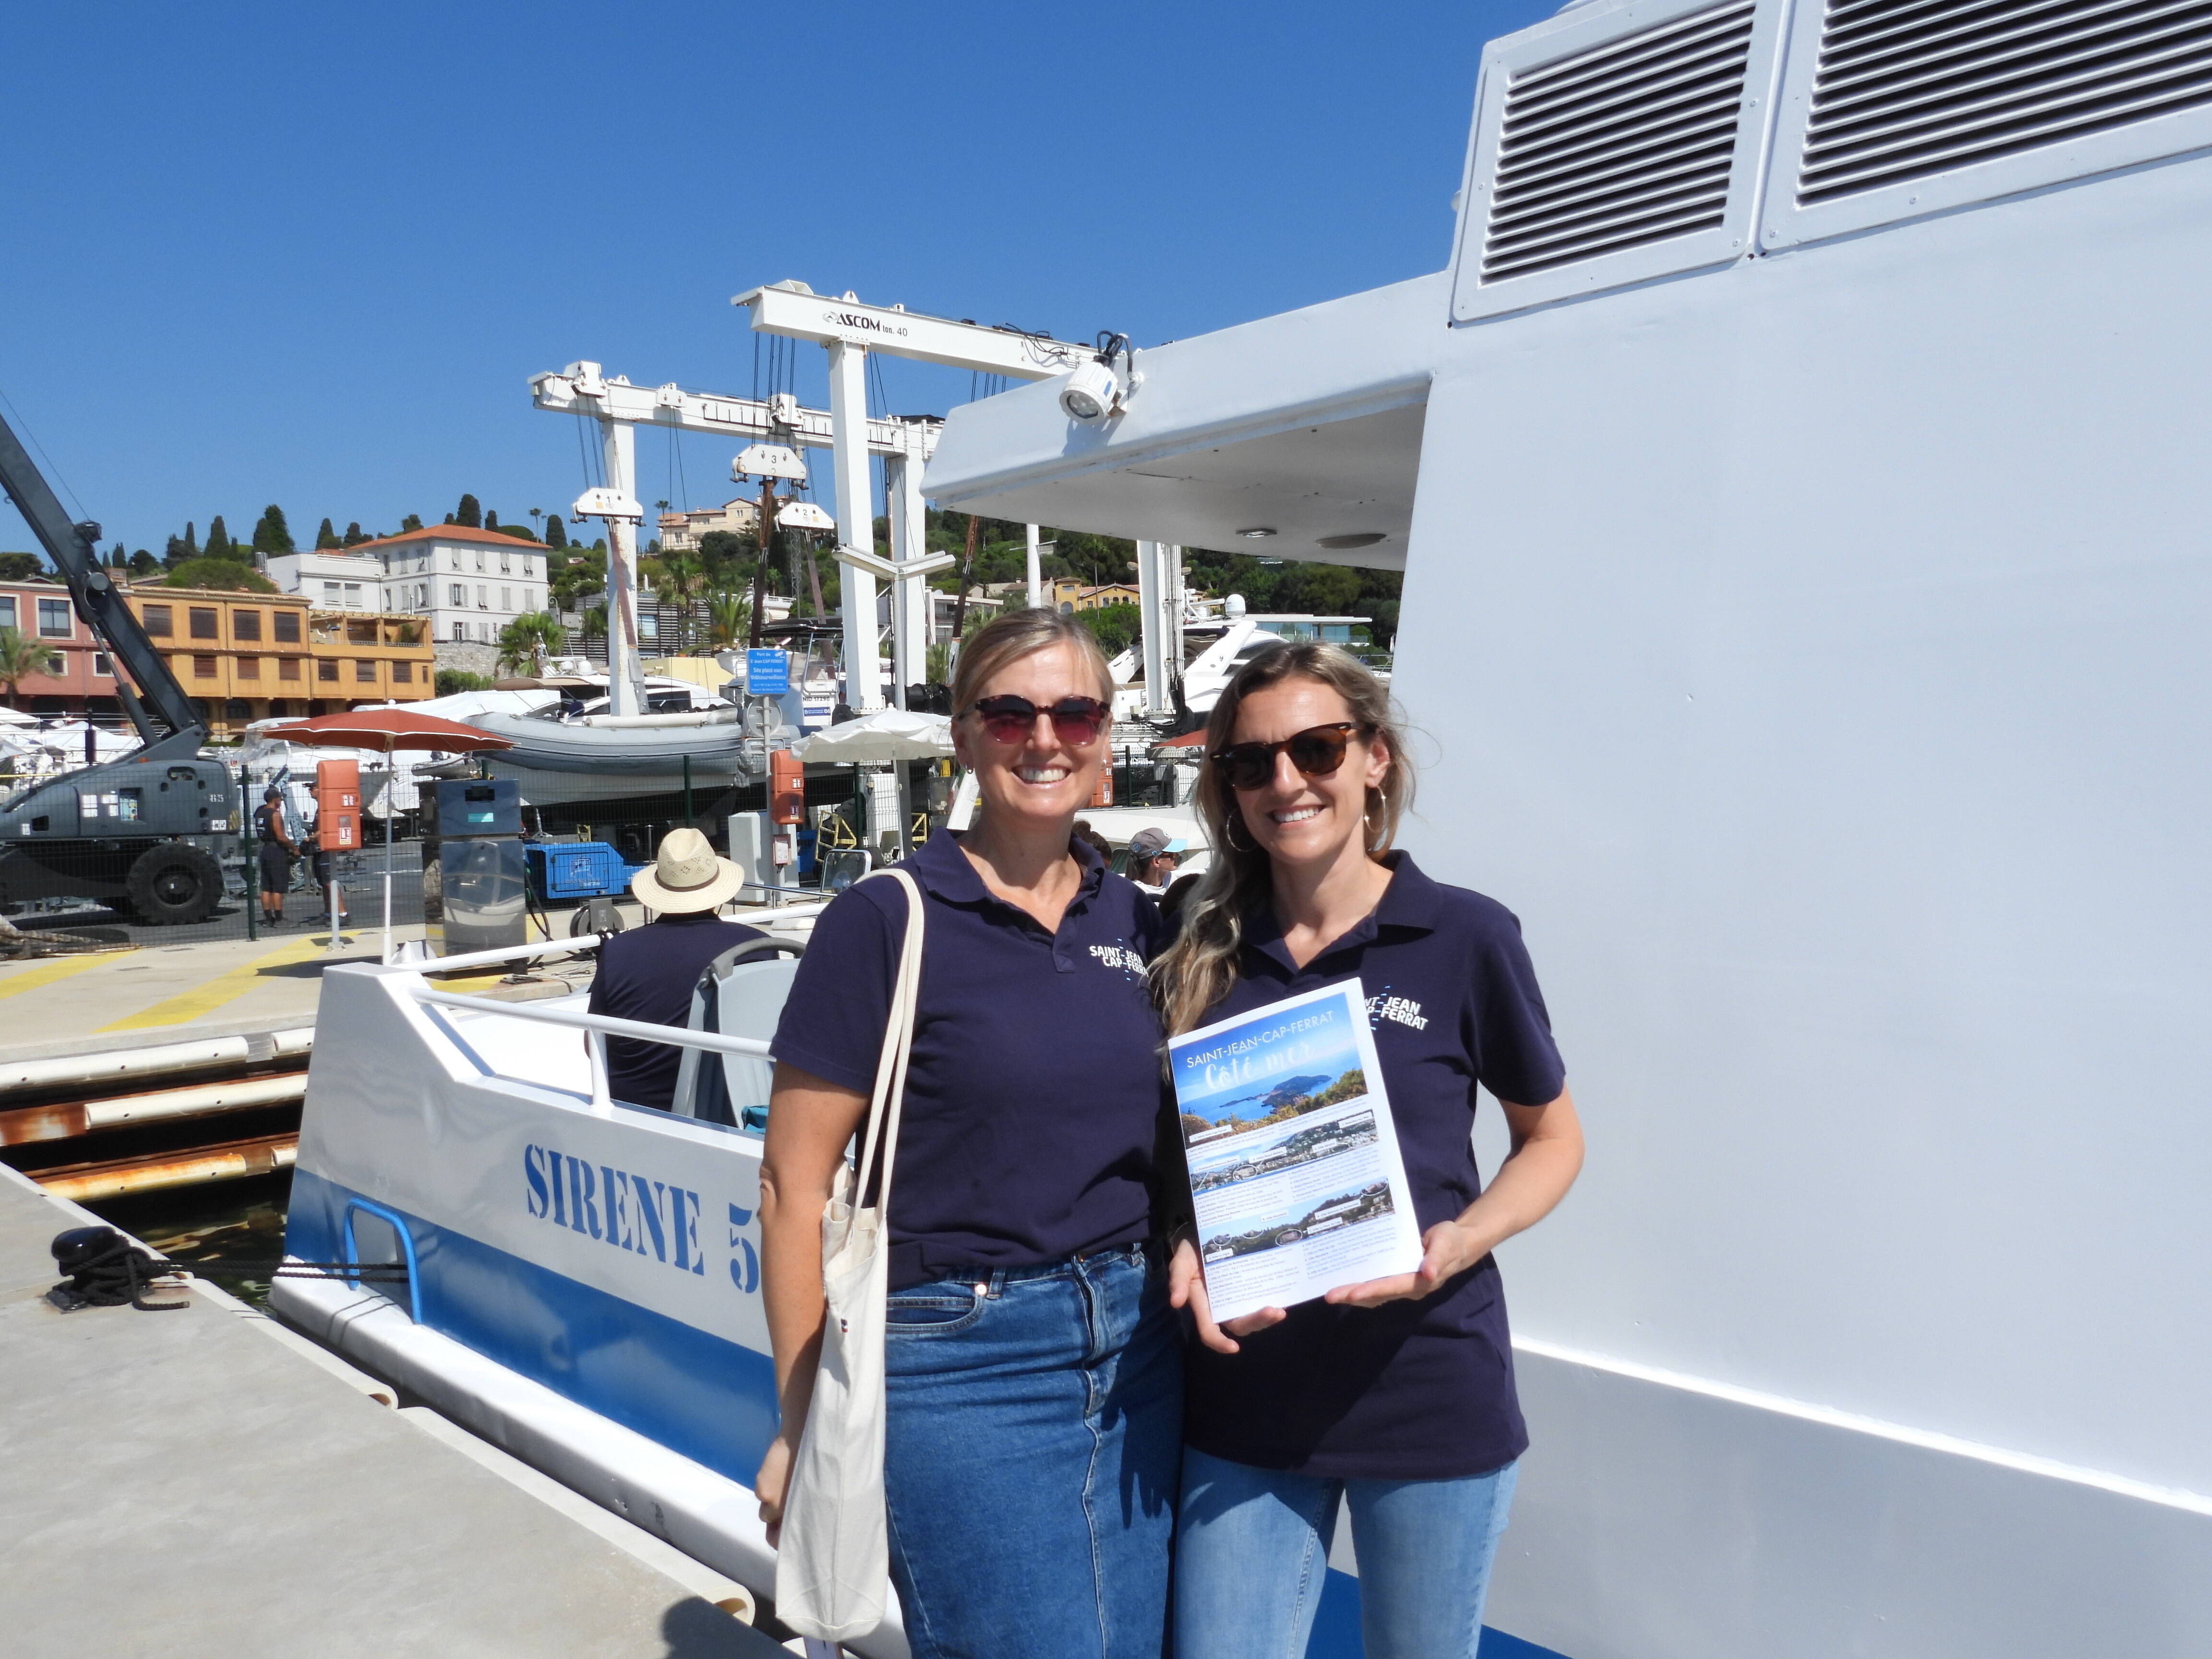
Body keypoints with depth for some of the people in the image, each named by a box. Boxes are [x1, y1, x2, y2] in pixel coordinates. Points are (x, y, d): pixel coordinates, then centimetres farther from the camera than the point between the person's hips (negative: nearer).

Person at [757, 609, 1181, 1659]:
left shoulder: (1134, 920, 6)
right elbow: (794, 1186, -9)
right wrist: (805, 1426, -8)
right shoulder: (887, 921, -10)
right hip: (964, 1365, -5)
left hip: (1133, 1351, 6)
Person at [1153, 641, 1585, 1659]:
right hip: (1244, 1396, 2)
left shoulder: (1466, 937, -8)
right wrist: (1185, 1255, -10)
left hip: (1429, 1394, -1)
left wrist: (1460, 1245, -15)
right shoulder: (1203, 953, 0)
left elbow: (1551, 1136, 3)